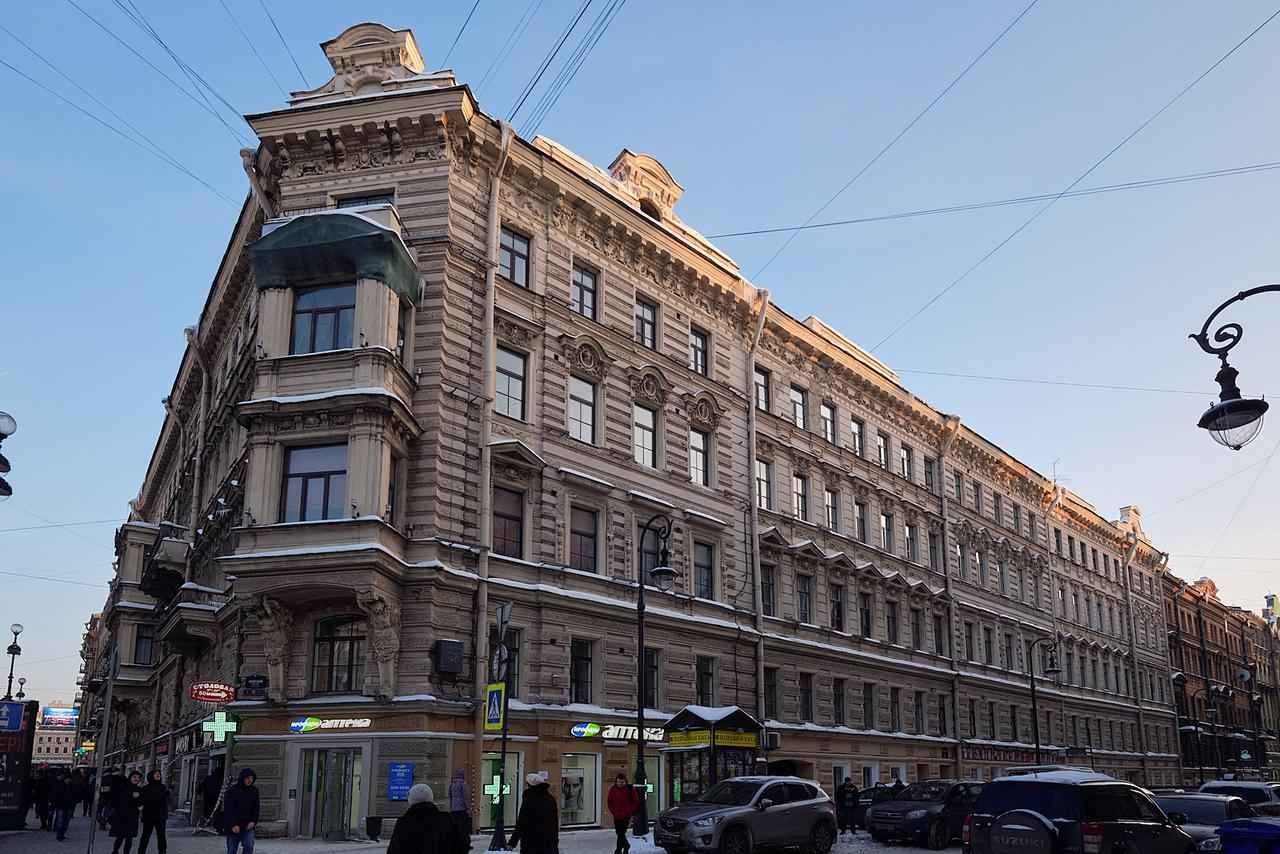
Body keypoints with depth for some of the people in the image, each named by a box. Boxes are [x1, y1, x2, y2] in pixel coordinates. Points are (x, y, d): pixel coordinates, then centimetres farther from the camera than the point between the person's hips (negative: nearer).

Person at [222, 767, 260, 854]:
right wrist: (233, 825, -22)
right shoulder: (231, 790, -8)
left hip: (247, 826, 2)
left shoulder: (254, 791, 5)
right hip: (233, 827, -2)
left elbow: (256, 808, 8)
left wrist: (253, 821, -8)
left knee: (249, 847, -17)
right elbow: (228, 809, -13)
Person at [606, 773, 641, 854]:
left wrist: (630, 811, -2)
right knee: (619, 833, 12)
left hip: (626, 815, -4)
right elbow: (610, 801, 14)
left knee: (621, 833, -11)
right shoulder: (613, 790, 2)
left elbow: (636, 801, 3)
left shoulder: (630, 789, -6)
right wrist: (612, 810, 3)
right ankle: (626, 846, 34)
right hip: (616, 815, 4)